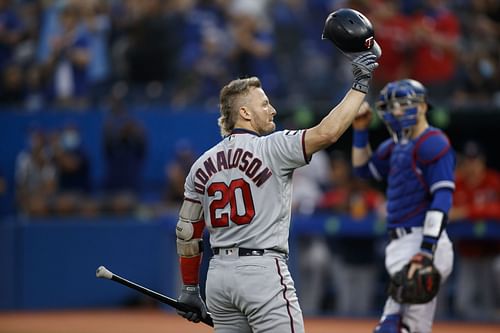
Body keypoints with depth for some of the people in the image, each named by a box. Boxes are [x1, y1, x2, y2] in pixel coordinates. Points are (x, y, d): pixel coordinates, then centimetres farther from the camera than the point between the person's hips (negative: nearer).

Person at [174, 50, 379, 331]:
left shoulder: (202, 165, 11)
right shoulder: (271, 148, -7)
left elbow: (187, 233, 14)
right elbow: (327, 133, -18)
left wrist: (190, 289, 21)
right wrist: (361, 84, -9)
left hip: (218, 275, 7)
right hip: (263, 273, -7)